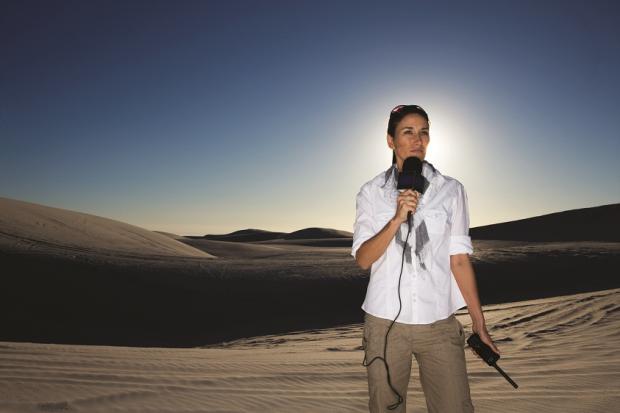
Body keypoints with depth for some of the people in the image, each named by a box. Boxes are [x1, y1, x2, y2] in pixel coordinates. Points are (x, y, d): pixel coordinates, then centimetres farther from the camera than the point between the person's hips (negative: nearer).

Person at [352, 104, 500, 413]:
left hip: (439, 322, 0)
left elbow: (459, 259, 2)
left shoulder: (451, 190, 2)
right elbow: (363, 259, -7)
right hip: (385, 321, 0)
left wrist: (479, 322, 1)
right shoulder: (371, 193, 1)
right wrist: (397, 218, -20)